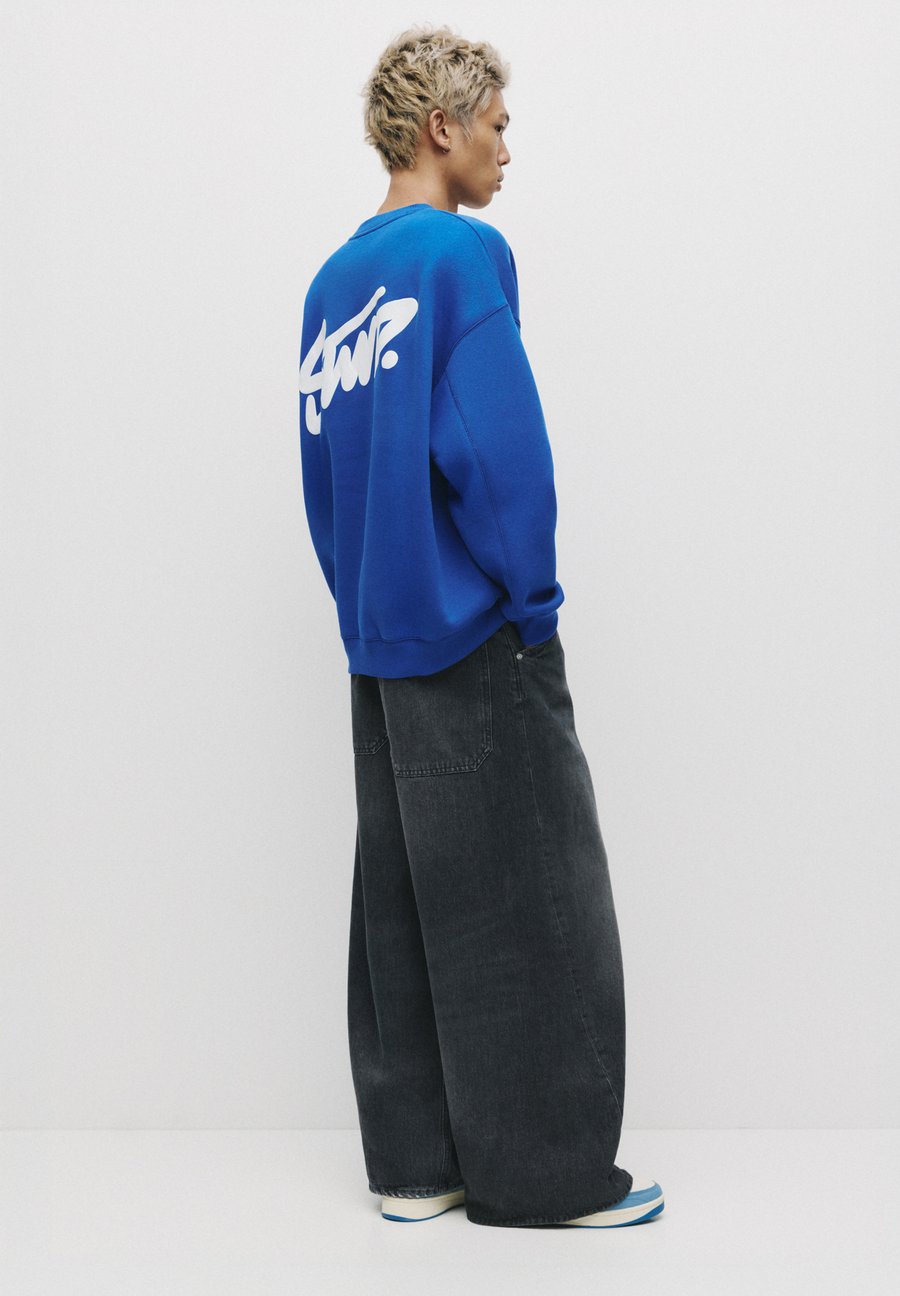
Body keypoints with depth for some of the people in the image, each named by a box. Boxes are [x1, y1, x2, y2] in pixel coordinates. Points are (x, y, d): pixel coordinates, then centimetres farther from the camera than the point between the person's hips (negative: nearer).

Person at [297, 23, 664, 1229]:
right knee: (528, 906, 1)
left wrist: (365, 604, 15)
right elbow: (496, 446, -19)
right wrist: (532, 600, -10)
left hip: (378, 641, 8)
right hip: (475, 635, -8)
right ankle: (546, 1170, 11)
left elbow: (326, 464, 13)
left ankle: (413, 1162, 20)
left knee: (403, 901, 12)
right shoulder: (464, 254, -12)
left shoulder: (334, 280, 13)